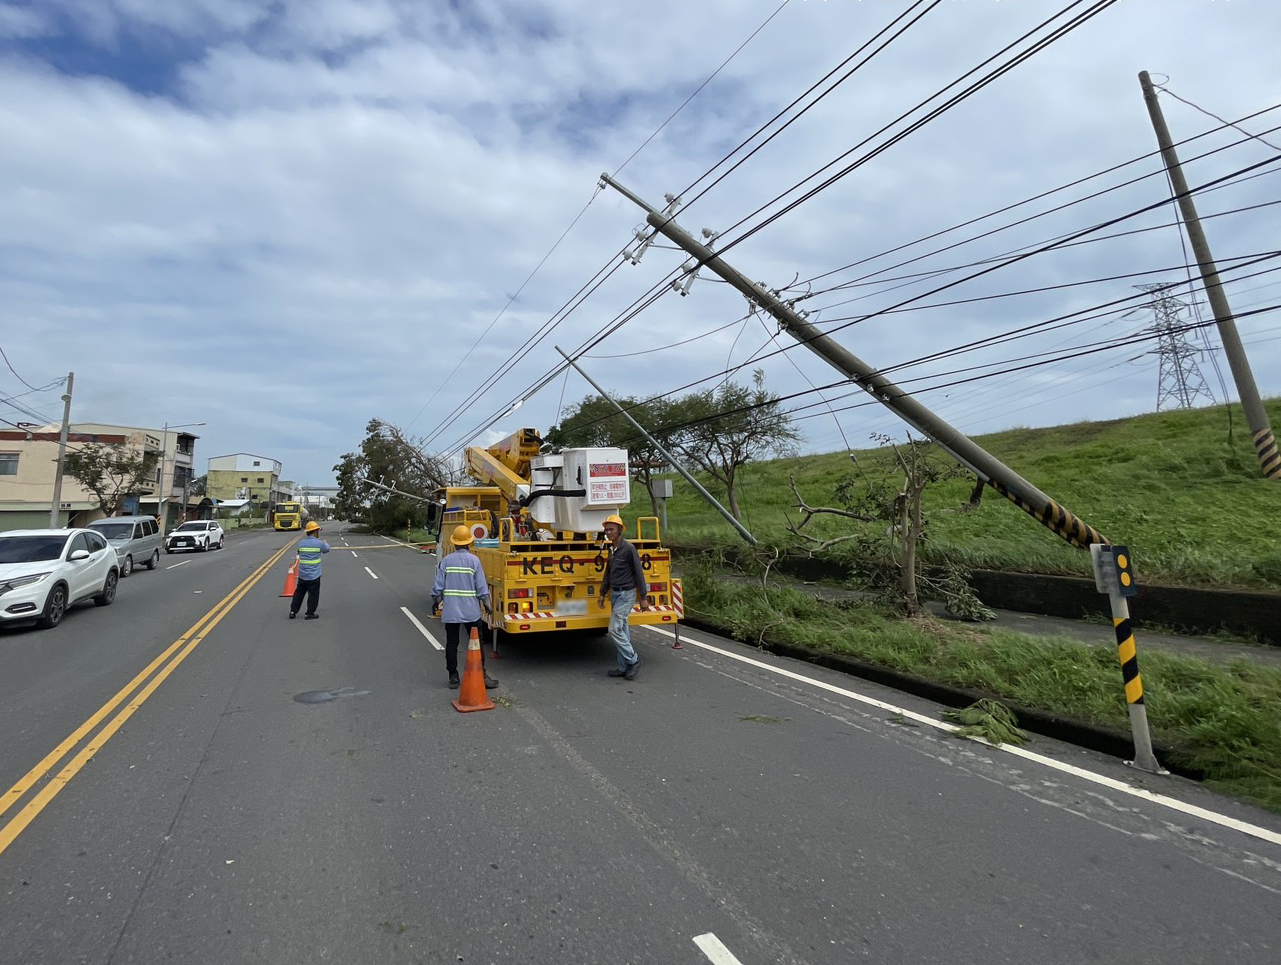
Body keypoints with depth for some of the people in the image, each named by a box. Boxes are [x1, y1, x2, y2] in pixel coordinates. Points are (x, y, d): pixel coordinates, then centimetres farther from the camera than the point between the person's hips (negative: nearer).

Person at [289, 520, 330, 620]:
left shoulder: (301, 543, 0)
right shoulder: (319, 543, -13)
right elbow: (326, 549, 7)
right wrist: (325, 542, 30)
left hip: (302, 575, 5)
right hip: (314, 576, -5)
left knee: (299, 593, 17)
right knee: (313, 595, 7)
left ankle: (293, 611, 22)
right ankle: (310, 613, 13)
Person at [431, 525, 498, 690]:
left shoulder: (446, 561, 0)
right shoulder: (473, 560, -7)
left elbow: (438, 586, 3)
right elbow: (481, 587, -6)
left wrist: (435, 602, 18)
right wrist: (487, 605, 3)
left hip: (450, 611, 2)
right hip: (471, 611, -2)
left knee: (451, 644, 11)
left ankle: (453, 677, 17)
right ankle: (482, 676, 5)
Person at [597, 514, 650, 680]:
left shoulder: (629, 548, -15)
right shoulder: (611, 549, 10)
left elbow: (639, 573, -14)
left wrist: (643, 597, -14)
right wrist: (602, 594, 18)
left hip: (626, 594, -8)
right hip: (615, 594, 8)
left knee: (615, 629, -11)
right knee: (622, 631, 11)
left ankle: (633, 660, 4)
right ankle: (623, 668, 17)